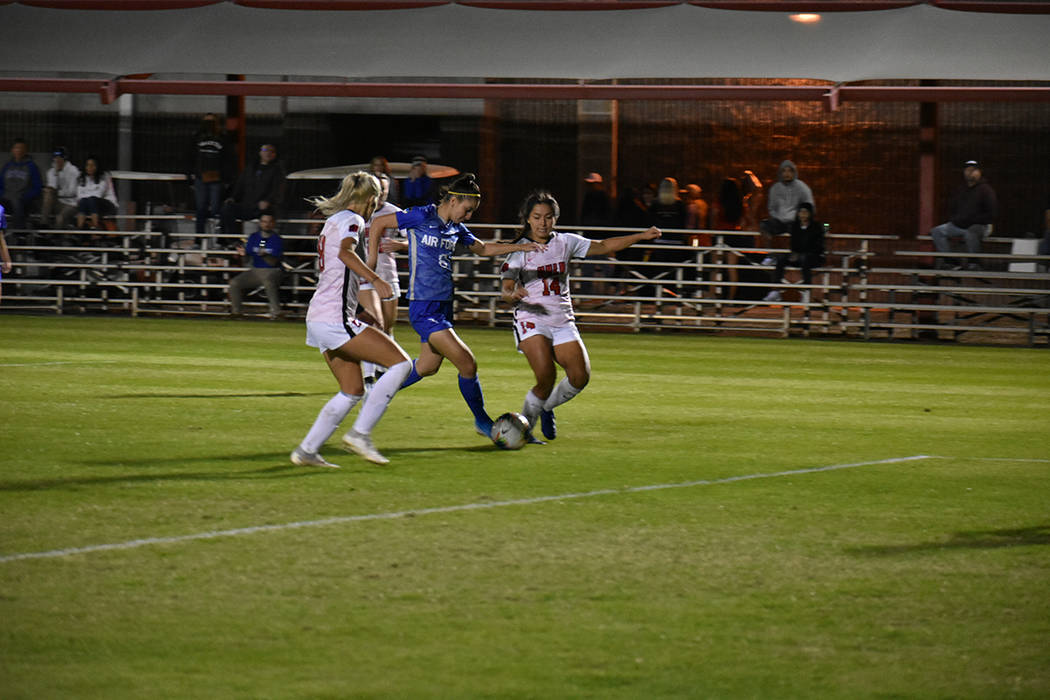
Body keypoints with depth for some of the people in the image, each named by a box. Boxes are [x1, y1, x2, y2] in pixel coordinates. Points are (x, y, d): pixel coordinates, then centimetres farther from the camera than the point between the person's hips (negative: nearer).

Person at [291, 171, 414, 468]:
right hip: (336, 318, -10)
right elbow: (345, 253, -26)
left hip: (319, 318, 10)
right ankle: (360, 433, -13)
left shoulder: (334, 219, 21)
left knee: (352, 392, 14)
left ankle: (306, 450, 11)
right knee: (400, 363, -10)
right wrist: (376, 280, -31)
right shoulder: (351, 220, -7)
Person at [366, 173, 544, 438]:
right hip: (423, 309, -8)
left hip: (443, 306, 8)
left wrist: (521, 247, 16)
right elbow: (378, 223, -2)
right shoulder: (422, 217, -11)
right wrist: (372, 262, -3)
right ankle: (482, 421, 4)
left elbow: (482, 248, 26)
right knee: (467, 364, -12)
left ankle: (378, 390, 35)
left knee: (428, 366, 17)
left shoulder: (456, 229, 10)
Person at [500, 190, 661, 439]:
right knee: (546, 377, -23)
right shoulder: (520, 250, -4)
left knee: (580, 376, -8)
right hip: (532, 322, -5)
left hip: (563, 322, 5)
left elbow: (603, 246, 15)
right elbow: (505, 290, -10)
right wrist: (513, 294, -35)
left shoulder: (565, 242, 8)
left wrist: (642, 236, 9)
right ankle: (525, 423, -1)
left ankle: (546, 408, 20)